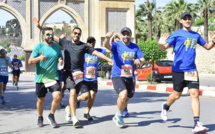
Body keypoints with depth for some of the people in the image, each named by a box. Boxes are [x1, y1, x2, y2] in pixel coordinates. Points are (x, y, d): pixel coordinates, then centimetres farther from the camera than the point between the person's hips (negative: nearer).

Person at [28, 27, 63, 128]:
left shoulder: (57, 47, 6)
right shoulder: (39, 47, -7)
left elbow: (60, 57, 22)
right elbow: (30, 61, -10)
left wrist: (60, 60, -3)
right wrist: (39, 58, -29)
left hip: (54, 77, 2)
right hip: (41, 78, -2)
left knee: (57, 97, -15)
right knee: (41, 99, 9)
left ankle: (51, 115, 8)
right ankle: (40, 118, 33)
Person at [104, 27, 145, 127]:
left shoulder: (135, 47, 8)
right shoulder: (117, 45, -4)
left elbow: (142, 58, 7)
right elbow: (107, 46, -24)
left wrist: (139, 60, -18)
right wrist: (107, 38, -47)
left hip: (130, 77, 5)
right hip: (117, 76, -5)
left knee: (127, 98, 14)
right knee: (123, 94, -26)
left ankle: (117, 117, 38)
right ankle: (119, 115, 0)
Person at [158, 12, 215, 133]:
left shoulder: (196, 35, 11)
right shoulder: (177, 34, -2)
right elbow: (164, 47, -8)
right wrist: (161, 44, -32)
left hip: (192, 69, 3)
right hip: (178, 69, -3)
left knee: (195, 94, -8)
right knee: (177, 95, 4)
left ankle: (197, 124, -8)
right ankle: (166, 107, 38)